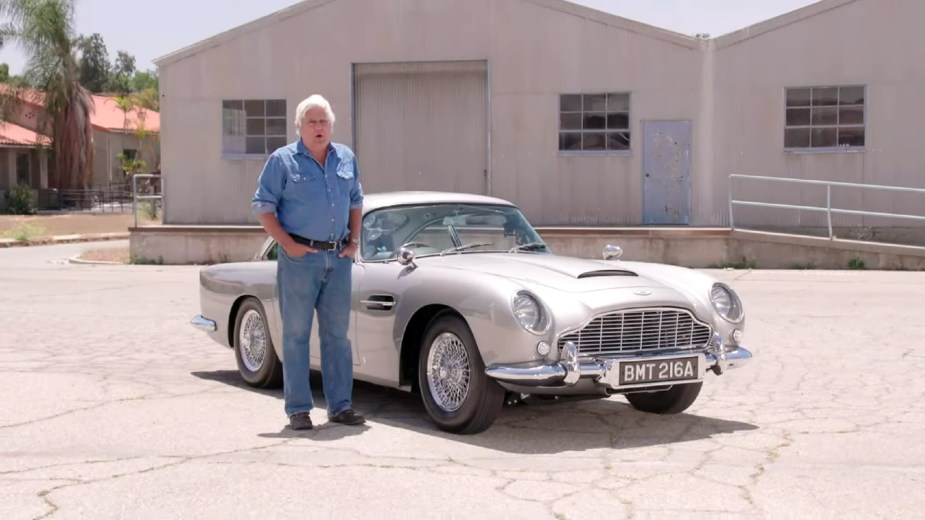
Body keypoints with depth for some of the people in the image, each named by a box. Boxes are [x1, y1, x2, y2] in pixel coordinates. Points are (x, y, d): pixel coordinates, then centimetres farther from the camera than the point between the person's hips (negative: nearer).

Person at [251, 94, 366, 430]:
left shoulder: (346, 159, 11)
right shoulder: (282, 160, -3)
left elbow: (356, 202, 21)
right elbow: (262, 207, -4)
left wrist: (354, 241, 9)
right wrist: (288, 244, -12)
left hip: (338, 259, 5)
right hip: (299, 259, -4)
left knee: (337, 333, 9)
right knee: (296, 334, 1)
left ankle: (340, 405, 15)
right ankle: (298, 409, 6)